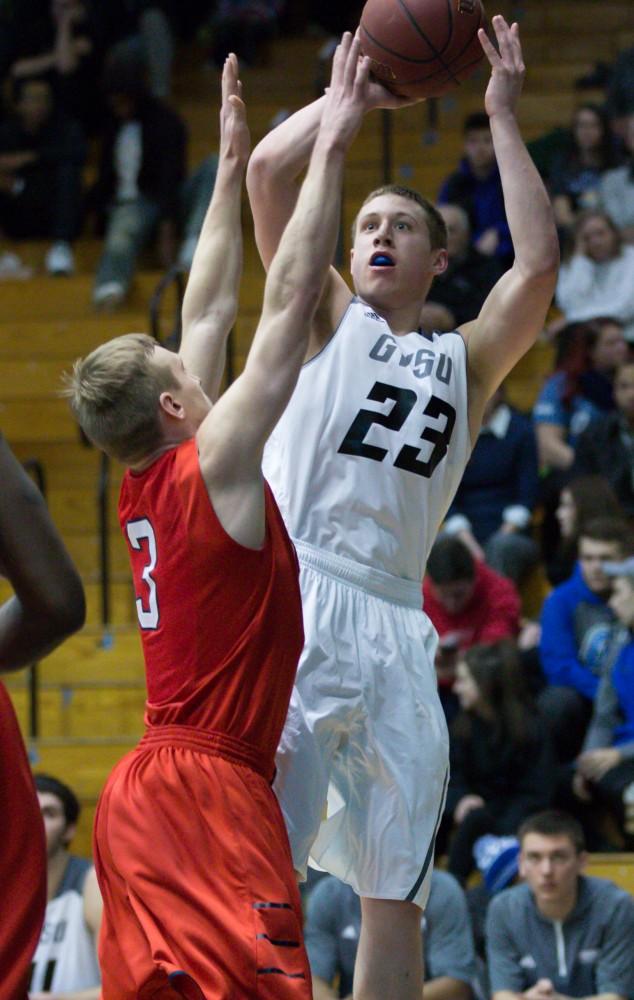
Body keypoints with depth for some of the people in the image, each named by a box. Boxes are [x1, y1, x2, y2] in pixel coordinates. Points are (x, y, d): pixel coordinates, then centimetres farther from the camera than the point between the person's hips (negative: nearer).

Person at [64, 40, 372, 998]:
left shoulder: (144, 489, 11)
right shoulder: (212, 469, -10)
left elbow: (208, 312, 20)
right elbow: (290, 299, -10)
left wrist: (233, 165, 26)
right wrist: (330, 145, -7)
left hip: (147, 792, 9)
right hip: (205, 790, -9)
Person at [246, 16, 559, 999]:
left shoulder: (464, 360, 21)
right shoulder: (329, 320, 15)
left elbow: (537, 265, 5)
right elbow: (269, 170, 3)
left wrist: (502, 119, 9)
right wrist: (357, 92, 11)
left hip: (395, 627, 4)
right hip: (296, 601, -4)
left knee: (395, 898, 4)